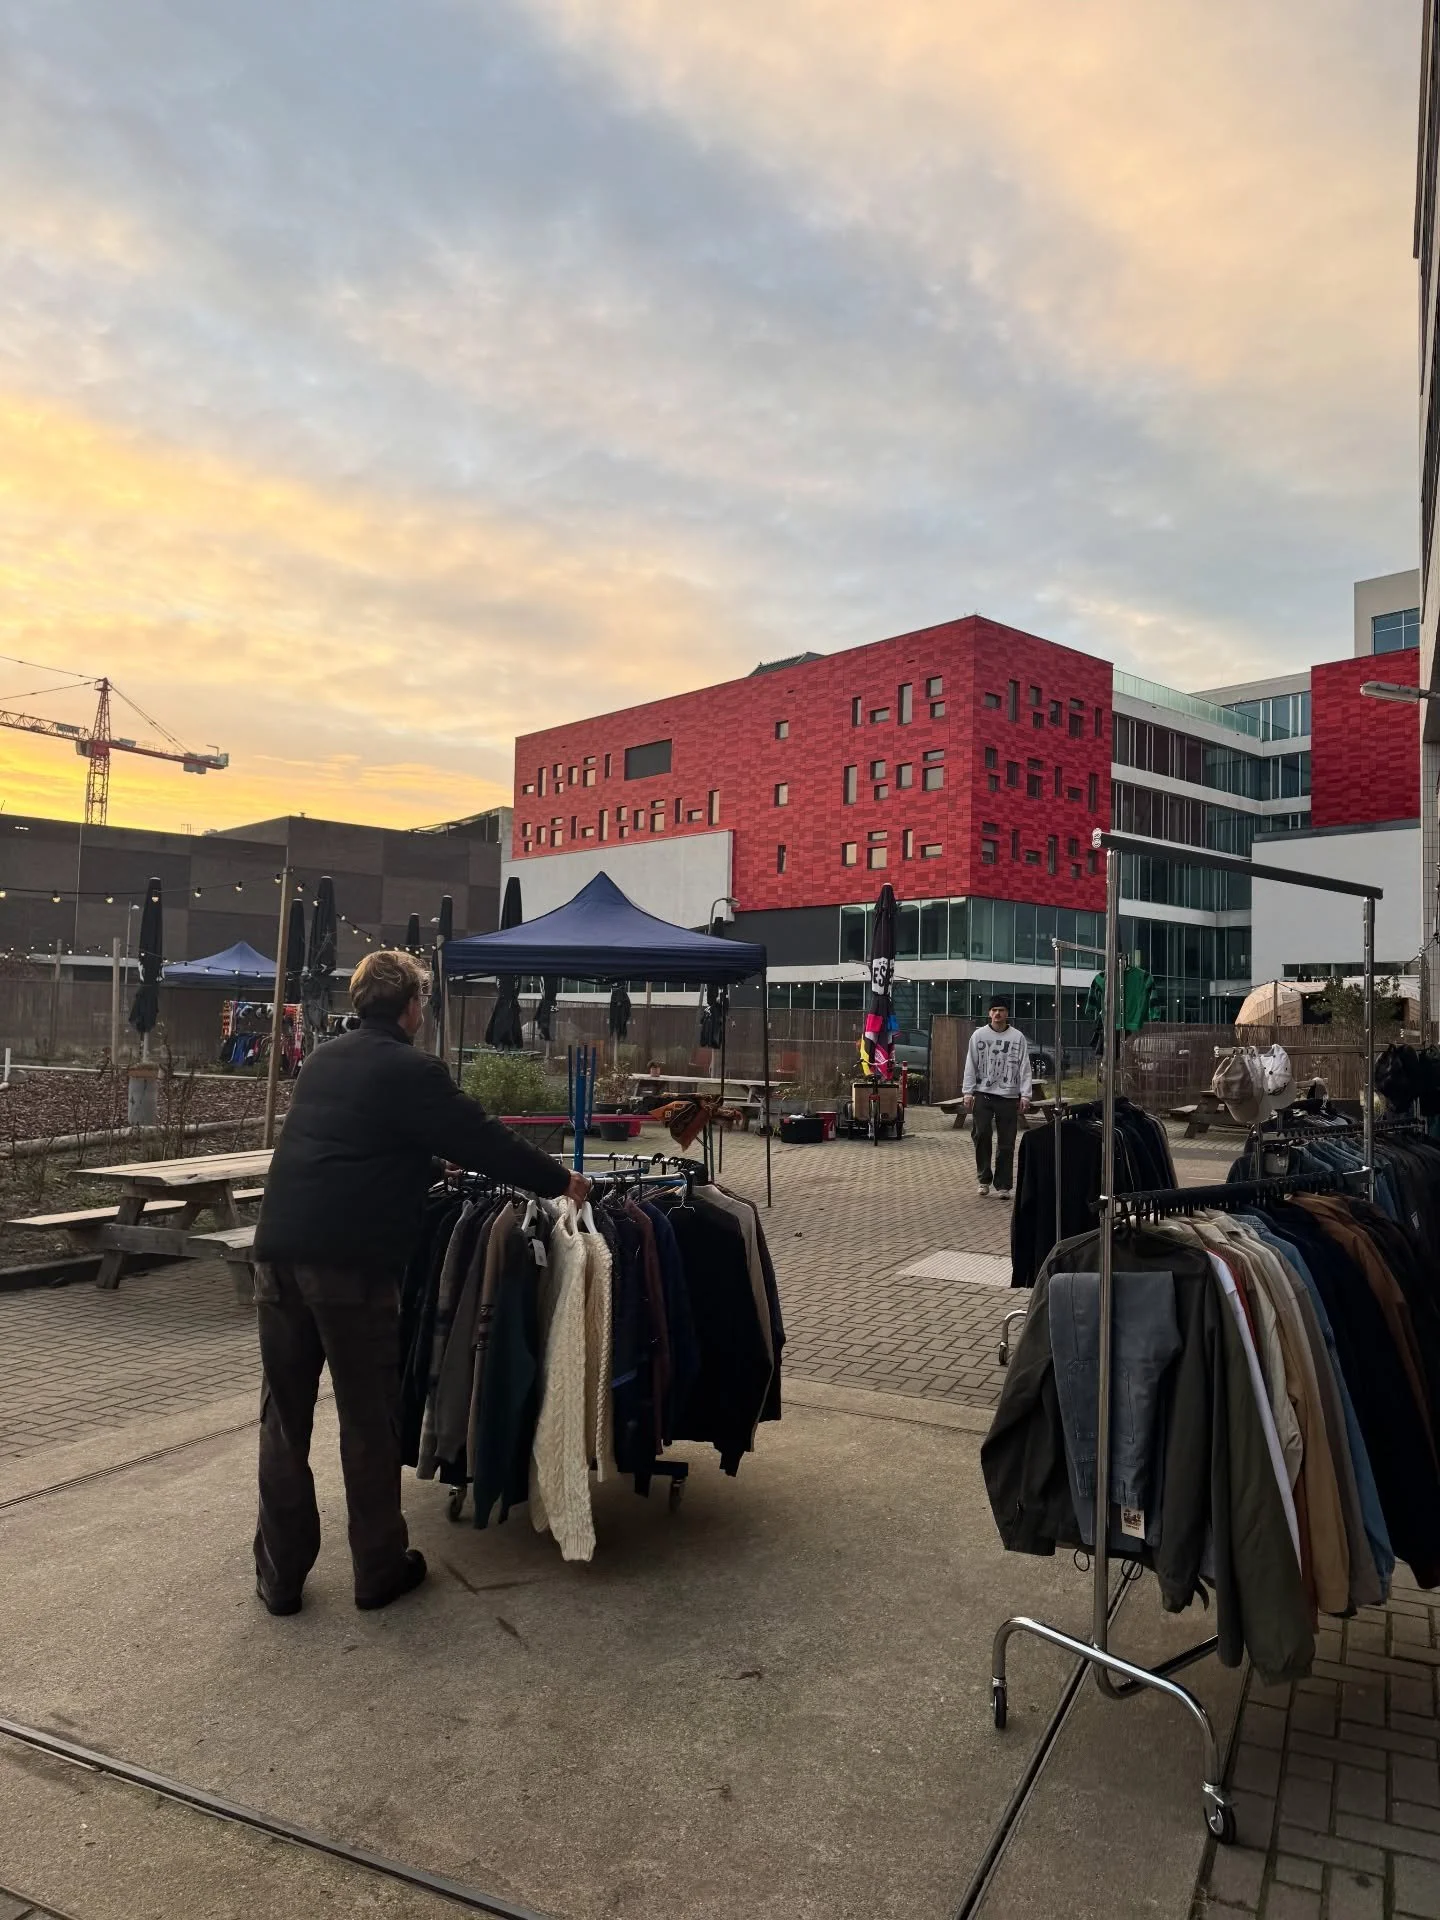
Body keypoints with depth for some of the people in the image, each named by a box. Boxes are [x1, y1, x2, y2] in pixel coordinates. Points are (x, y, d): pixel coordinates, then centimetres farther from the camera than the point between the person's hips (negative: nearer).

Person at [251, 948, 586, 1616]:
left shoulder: (324, 1060, 15)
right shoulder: (411, 1071, -7)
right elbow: (482, 1140, -7)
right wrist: (561, 1180, 5)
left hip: (279, 1253, 7)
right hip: (352, 1261, -6)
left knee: (284, 1416, 14)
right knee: (368, 1421, 8)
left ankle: (279, 1574, 23)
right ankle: (379, 1570, 21)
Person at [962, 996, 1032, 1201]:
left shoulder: (1018, 1037, 5)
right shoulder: (978, 1035, 6)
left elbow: (1024, 1067, 4)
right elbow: (970, 1065, 6)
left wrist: (1025, 1095, -4)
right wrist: (968, 1092, -2)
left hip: (1009, 1096, 0)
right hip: (983, 1094, 0)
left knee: (1006, 1143, 2)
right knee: (982, 1135, -8)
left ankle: (1003, 1185, 10)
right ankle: (984, 1179, 9)